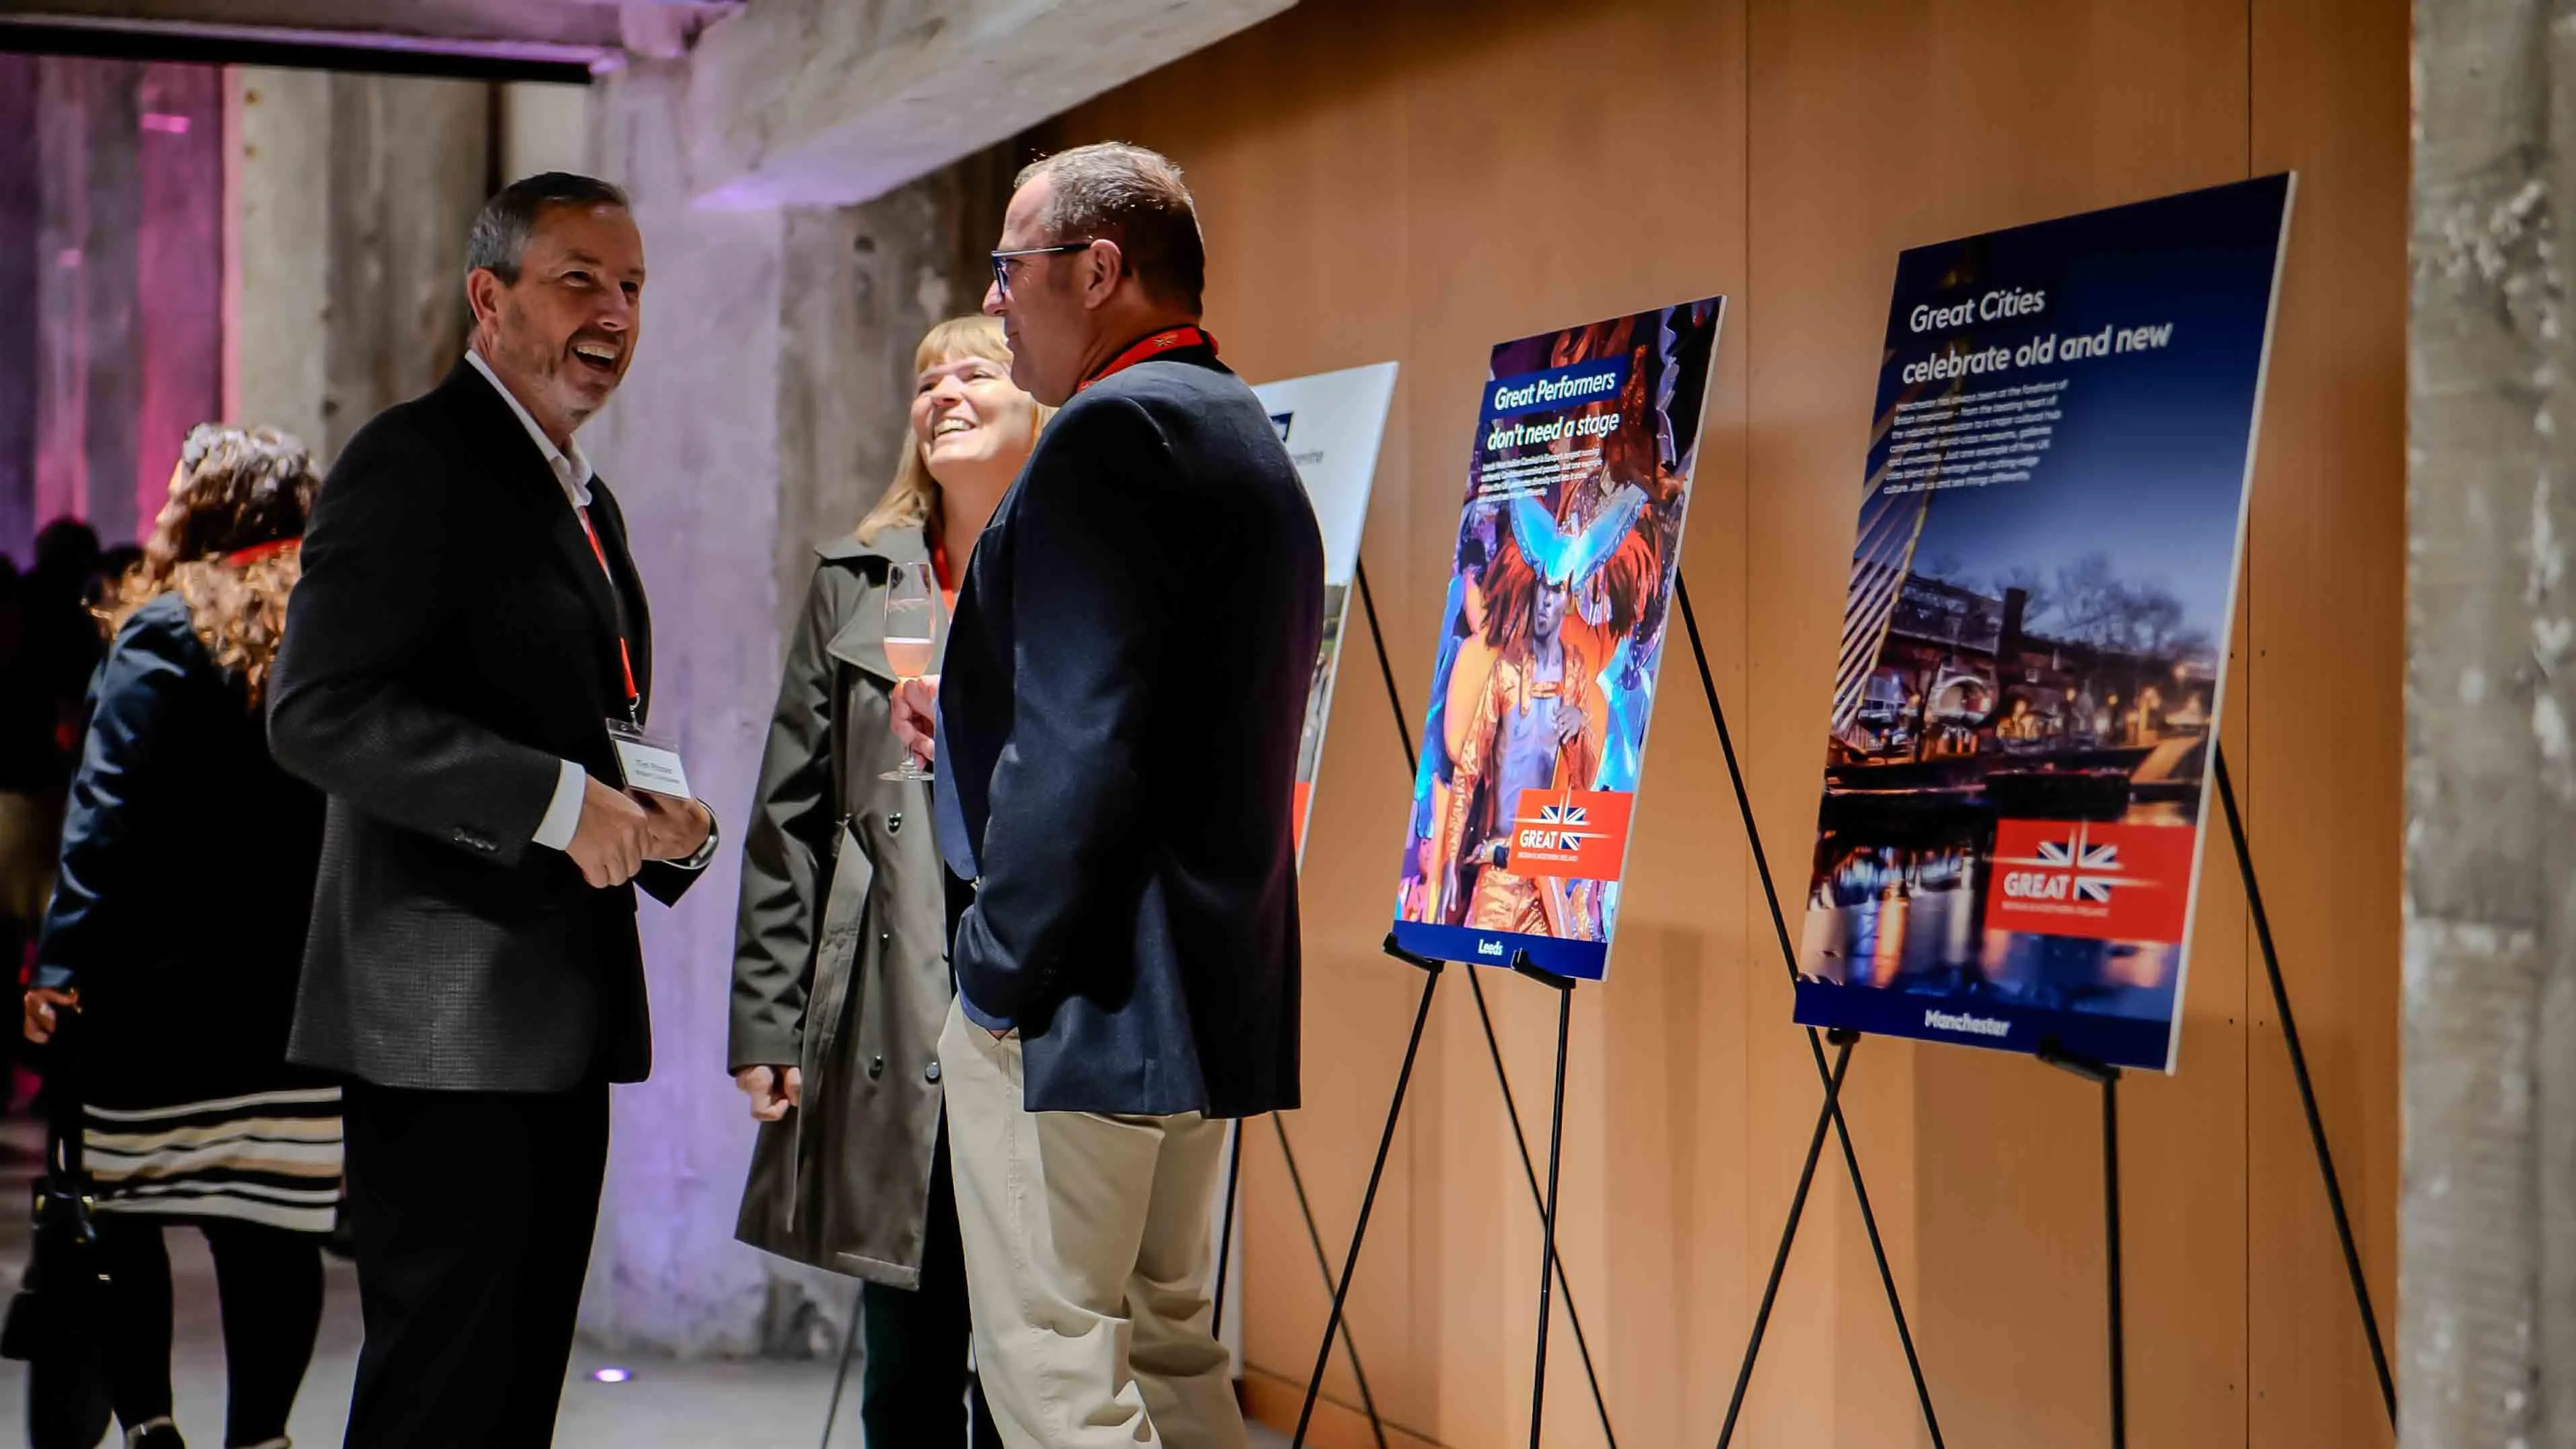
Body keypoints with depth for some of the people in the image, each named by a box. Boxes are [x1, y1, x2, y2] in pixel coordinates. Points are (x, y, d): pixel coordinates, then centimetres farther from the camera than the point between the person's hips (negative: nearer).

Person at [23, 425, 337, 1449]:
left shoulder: (167, 635, -6)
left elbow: (110, 811, -12)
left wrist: (64, 959, -12)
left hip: (163, 987, -4)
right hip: (302, 988, 4)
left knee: (117, 1211, 7)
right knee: (273, 1226, 6)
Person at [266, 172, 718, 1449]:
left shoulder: (582, 495, 21)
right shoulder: (415, 460, -9)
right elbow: (319, 711, -20)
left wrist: (658, 824, 6)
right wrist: (560, 801, -22)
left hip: (560, 1019, 9)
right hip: (448, 1019, -9)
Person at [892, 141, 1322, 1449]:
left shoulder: (1115, 428, -14)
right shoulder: (1240, 433, 18)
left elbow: (1088, 744, -23)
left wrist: (1001, 964, -16)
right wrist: (974, 721, 17)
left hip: (1086, 993, -10)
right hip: (1210, 984, 10)